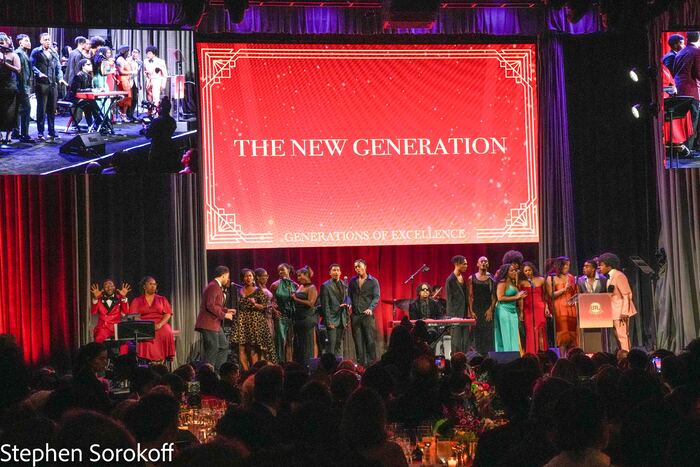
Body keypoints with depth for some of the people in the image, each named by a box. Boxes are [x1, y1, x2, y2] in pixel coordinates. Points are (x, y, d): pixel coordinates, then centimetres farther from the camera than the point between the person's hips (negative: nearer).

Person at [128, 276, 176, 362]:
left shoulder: (162, 299, 19)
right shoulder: (137, 300, 16)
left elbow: (168, 314, 8)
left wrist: (159, 324, -12)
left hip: (160, 325, 1)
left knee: (167, 333, -33)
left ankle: (161, 359, -34)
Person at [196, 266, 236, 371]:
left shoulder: (217, 287, 18)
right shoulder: (213, 287, -15)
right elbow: (210, 306, -23)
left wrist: (226, 310, 15)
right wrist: (224, 315, -18)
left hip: (215, 324, 11)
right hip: (209, 324, -11)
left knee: (224, 345, 14)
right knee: (213, 349, -8)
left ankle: (217, 371, 17)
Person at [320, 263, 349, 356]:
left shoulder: (344, 285, 14)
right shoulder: (326, 286, -4)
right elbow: (325, 305, -8)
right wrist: (328, 321, -14)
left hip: (342, 320, 6)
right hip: (332, 319, -6)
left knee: (339, 344, 7)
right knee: (331, 344, -9)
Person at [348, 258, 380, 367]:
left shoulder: (373, 281, 4)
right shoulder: (352, 281, 13)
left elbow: (376, 297, -3)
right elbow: (349, 295, 13)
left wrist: (371, 308, -19)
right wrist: (349, 304, -8)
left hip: (367, 315, -3)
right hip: (355, 315, 3)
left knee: (370, 340, -6)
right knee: (358, 341, 2)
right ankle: (361, 364, 7)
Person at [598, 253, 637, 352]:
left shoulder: (618, 276, -13)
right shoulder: (610, 277, 14)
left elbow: (627, 295, -17)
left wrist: (624, 313, -21)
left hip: (621, 311, -9)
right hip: (615, 312, 9)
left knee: (622, 336, -9)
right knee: (618, 336, 9)